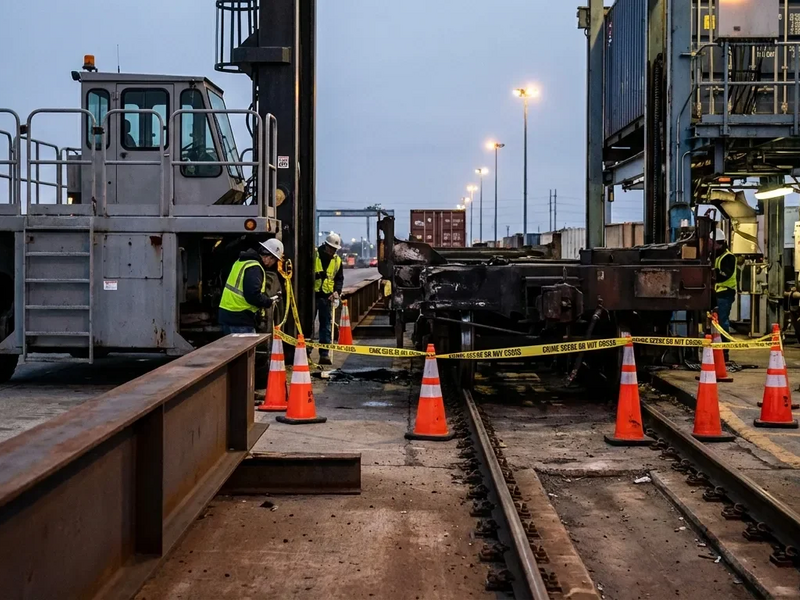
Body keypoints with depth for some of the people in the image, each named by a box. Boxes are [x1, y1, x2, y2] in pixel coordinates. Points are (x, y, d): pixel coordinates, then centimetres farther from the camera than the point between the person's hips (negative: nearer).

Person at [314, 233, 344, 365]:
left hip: (327, 296, 3)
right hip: (312, 294, -3)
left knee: (326, 326, 3)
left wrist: (337, 291, -1)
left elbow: (339, 278, 14)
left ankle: (324, 354, 6)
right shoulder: (314, 255, -5)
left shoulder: (337, 261, 9)